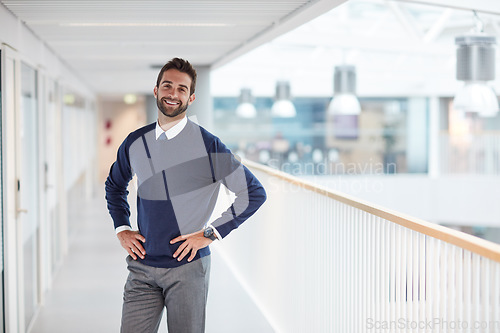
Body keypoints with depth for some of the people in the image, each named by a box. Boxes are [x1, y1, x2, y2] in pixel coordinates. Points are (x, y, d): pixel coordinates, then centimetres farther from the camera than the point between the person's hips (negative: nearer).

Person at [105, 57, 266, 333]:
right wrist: (121, 229, 12)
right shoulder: (135, 143, 6)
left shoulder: (207, 145, -7)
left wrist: (210, 233, -8)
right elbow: (114, 186, 26)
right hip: (143, 266, 3)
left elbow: (254, 192, -5)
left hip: (187, 267, -3)